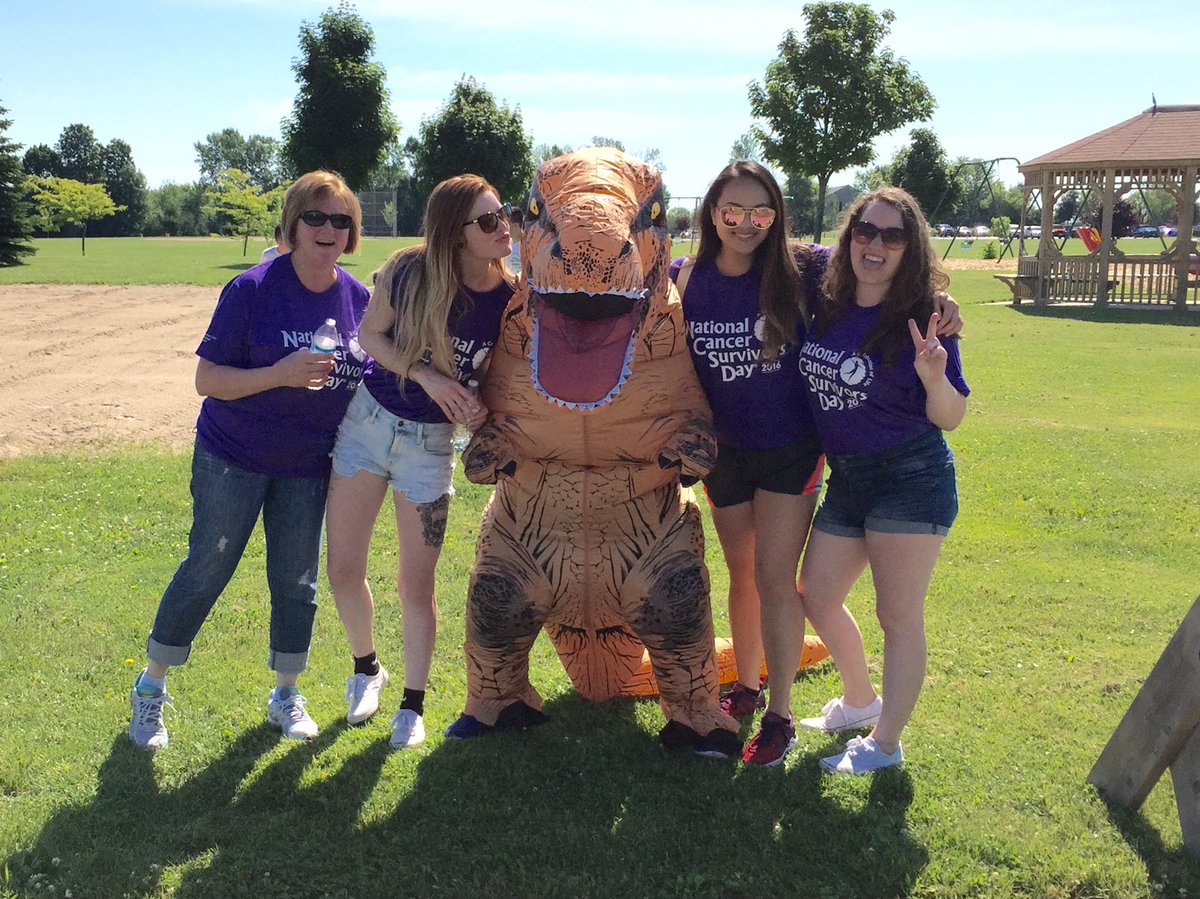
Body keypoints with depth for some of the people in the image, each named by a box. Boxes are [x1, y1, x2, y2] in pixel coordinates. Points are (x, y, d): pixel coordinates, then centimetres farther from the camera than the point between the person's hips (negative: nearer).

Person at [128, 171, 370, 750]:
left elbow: (365, 377, 12)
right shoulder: (253, 289, -15)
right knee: (207, 567, 3)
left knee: (297, 579, 9)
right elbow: (207, 380, -15)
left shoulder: (358, 298, -2)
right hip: (233, 458, -4)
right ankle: (151, 685, 23)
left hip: (308, 465, 4)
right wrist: (280, 374, -29)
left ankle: (285, 695, 28)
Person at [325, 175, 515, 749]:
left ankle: (413, 703, 24)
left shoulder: (510, 301, -13)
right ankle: (366, 668, 34)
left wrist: (481, 411, -23)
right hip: (368, 420, 1)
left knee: (415, 585, 4)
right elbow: (370, 334, -3)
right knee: (343, 570, 6)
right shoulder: (409, 271, -14)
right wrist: (426, 375, -18)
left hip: (429, 441, -1)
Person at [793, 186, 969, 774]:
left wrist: (934, 377, -29)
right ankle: (859, 700, 42)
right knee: (817, 599, 17)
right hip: (845, 480, 7)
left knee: (898, 616, 3)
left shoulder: (921, 319, -12)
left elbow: (951, 418, -10)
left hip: (910, 480, -6)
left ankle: (885, 743, 20)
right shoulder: (824, 305, 1)